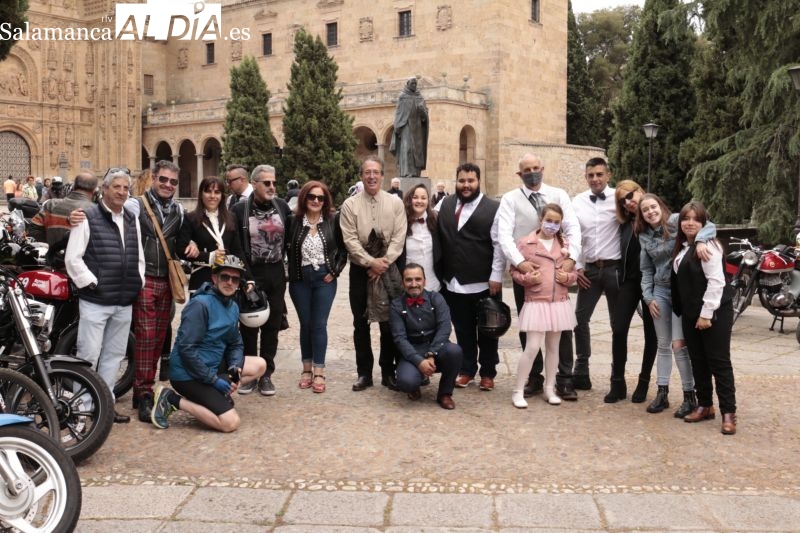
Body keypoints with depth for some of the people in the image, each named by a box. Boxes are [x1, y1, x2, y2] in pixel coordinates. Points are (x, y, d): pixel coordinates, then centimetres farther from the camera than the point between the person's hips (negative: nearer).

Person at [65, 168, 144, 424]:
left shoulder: (132, 220, 14)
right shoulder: (88, 218, -5)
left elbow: (139, 257, 20)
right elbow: (72, 258, -9)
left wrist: (138, 284, 10)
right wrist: (91, 284, -12)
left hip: (124, 302, 6)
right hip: (95, 300, -6)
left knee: (114, 355, 12)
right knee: (88, 355, -3)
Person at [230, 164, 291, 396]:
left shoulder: (282, 207, 5)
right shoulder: (239, 209, -6)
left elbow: (290, 238, 10)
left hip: (276, 275, 3)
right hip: (250, 275, -3)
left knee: (272, 326, 8)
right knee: (249, 326, 5)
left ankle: (266, 374, 18)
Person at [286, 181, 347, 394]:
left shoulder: (333, 220, -3)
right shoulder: (293, 221, -2)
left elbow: (343, 248, 3)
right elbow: (286, 248, 5)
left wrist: (335, 271, -3)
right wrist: (292, 270, 0)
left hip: (325, 279, -1)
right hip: (300, 279, 1)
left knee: (319, 324, -1)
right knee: (305, 324, 9)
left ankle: (319, 372, 5)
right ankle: (306, 369, 19)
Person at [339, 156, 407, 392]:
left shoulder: (395, 203, 1)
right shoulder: (350, 205, -2)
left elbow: (399, 237, -4)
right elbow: (350, 240, -8)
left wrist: (383, 263, -13)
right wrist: (371, 262, -14)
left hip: (388, 269, 0)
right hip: (360, 270, 0)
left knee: (389, 322, 5)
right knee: (361, 324, 7)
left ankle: (388, 372, 16)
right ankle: (364, 373, 17)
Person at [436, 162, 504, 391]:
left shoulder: (493, 208, -6)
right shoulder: (445, 204, 8)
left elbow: (499, 245, -8)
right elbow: (438, 239, 9)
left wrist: (496, 276, -12)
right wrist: (442, 274, 2)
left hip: (484, 284, -3)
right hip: (453, 283, 4)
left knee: (486, 331, 9)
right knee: (463, 330, 13)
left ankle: (488, 373, 21)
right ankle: (466, 370, 26)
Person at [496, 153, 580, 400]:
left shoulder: (559, 195, 5)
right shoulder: (510, 199, 0)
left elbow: (573, 228, -4)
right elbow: (504, 235, -11)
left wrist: (571, 258, -19)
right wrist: (519, 262, -25)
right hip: (525, 269, 0)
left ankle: (564, 380, 11)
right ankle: (534, 377, 21)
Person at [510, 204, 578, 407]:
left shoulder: (565, 244, 7)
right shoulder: (525, 243, -5)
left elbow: (574, 270, 13)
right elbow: (514, 271, -1)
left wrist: (568, 277, -8)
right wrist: (527, 278, -18)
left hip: (559, 303, 4)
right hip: (536, 303, -4)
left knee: (553, 347, 12)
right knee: (532, 347, -9)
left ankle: (550, 389, 22)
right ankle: (518, 391, 1)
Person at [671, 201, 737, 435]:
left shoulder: (708, 245, -14)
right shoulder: (682, 247, 13)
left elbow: (716, 281, -20)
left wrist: (706, 313, -21)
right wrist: (684, 311, 13)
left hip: (714, 312, -8)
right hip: (691, 313, 8)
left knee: (719, 362, -4)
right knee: (698, 361, 12)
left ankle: (728, 413, 1)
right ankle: (704, 406, 23)